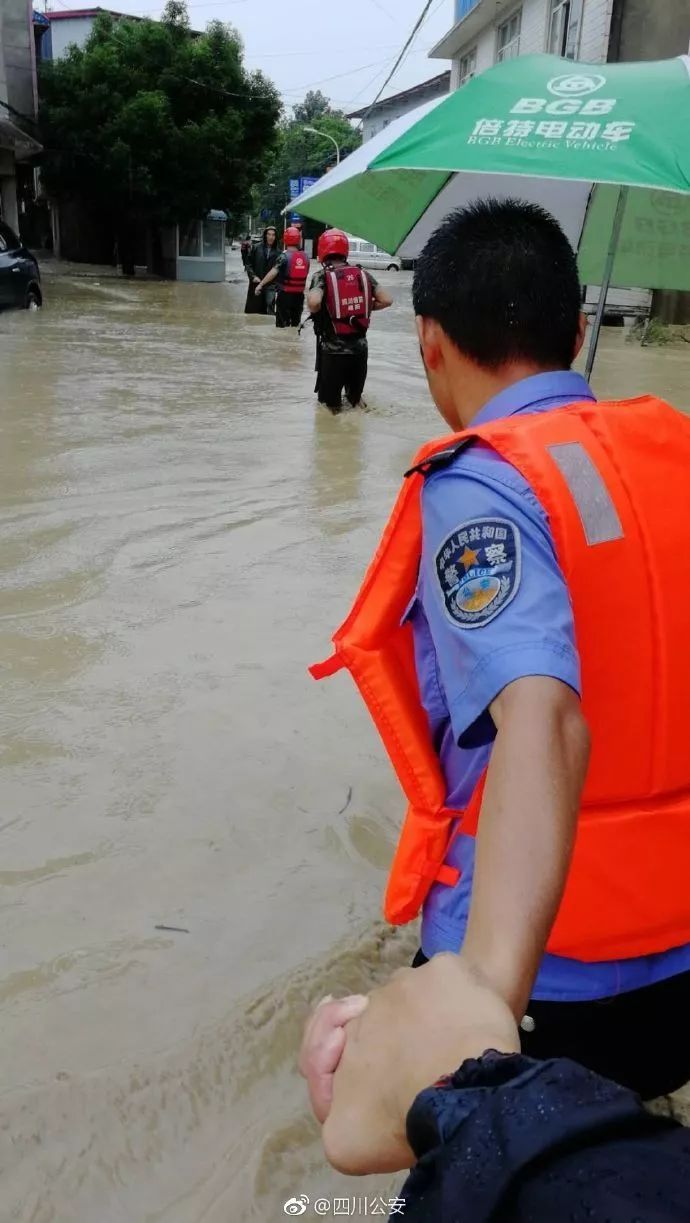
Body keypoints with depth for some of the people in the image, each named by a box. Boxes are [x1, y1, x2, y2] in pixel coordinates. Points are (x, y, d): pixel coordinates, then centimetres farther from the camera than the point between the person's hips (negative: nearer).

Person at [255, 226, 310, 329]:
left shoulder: (284, 257, -14)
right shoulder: (305, 257, 1)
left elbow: (273, 272, -22)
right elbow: (305, 275, 9)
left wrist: (261, 284, -22)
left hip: (285, 295, -5)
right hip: (299, 295, 5)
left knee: (282, 324, 2)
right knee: (296, 322, 16)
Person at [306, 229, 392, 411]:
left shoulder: (322, 276, -9)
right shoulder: (363, 275, 2)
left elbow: (314, 302, -27)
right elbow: (387, 300, -1)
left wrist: (315, 312, -5)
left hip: (333, 351, -3)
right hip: (360, 349, 4)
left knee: (329, 401, 12)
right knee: (355, 397, 23)